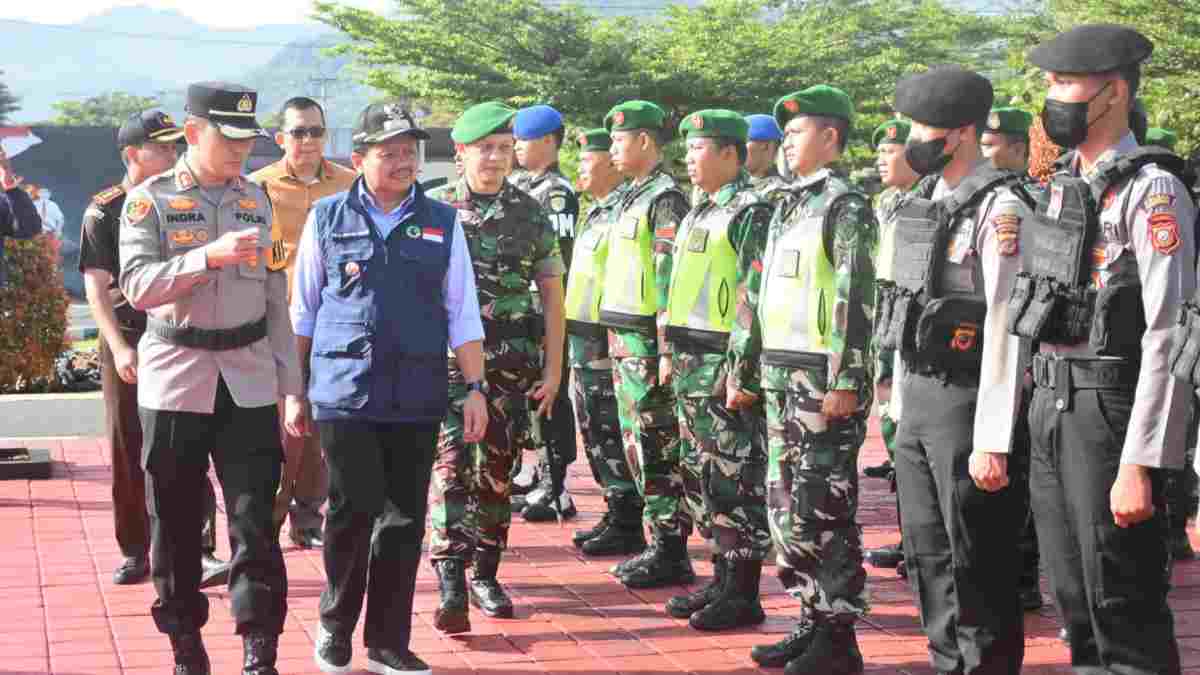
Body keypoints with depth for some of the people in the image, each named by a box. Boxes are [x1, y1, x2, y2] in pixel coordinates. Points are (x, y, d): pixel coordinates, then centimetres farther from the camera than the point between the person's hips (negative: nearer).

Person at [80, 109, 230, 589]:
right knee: (129, 455, 7)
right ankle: (134, 552, 18)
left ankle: (201, 553, -5)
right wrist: (120, 347, -18)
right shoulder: (104, 211, -2)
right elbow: (96, 284, -7)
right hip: (127, 345, -2)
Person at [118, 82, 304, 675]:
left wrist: (292, 389, 9)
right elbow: (136, 286, -14)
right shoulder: (149, 201, -1)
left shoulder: (257, 201, 10)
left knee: (255, 521, -3)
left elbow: (276, 302, 12)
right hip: (175, 379, -2)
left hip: (249, 380, 2)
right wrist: (210, 256, -26)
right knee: (174, 521, 6)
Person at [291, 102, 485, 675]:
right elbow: (303, 311, 9)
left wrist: (476, 388, 2)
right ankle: (335, 625, 17)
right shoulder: (327, 219, 5)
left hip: (417, 396, 2)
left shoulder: (441, 224, 8)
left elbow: (463, 314, 8)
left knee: (405, 519, 4)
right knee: (354, 510, -6)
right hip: (345, 393, -2)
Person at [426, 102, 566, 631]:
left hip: (511, 364, 2)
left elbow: (552, 294, 8)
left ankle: (485, 575, 22)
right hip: (449, 359, -2)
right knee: (452, 462, -13)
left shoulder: (530, 215, 7)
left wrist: (553, 370, 4)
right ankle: (451, 587, -19)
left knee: (495, 469, 8)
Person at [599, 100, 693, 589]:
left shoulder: (665, 199, -13)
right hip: (624, 341, 10)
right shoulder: (631, 197, 17)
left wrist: (667, 350, -22)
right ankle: (660, 544, 19)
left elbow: (672, 280, -19)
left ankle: (671, 553, 0)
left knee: (658, 449, -6)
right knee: (638, 446, 12)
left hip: (647, 343, -10)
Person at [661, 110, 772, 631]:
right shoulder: (700, 212, 17)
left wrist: (742, 373, -21)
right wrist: (674, 356, 19)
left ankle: (743, 594, 3)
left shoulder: (751, 212, -12)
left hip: (725, 364, -9)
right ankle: (723, 579, 22)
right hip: (692, 364, 9)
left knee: (736, 480, -4)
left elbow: (755, 298, -18)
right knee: (700, 474, 13)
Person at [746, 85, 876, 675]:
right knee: (785, 507, 11)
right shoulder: (787, 207, 17)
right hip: (782, 376, 9)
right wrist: (760, 371, 18)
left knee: (820, 510, -6)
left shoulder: (846, 206, -9)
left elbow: (856, 300, -15)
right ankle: (812, 620, 20)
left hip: (822, 378, -9)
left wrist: (846, 381, -20)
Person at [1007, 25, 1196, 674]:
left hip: (1110, 408, -8)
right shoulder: (1060, 185, 13)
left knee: (1123, 603, -2)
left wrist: (1141, 465, -22)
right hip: (1050, 406, 8)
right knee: (1073, 597, 15)